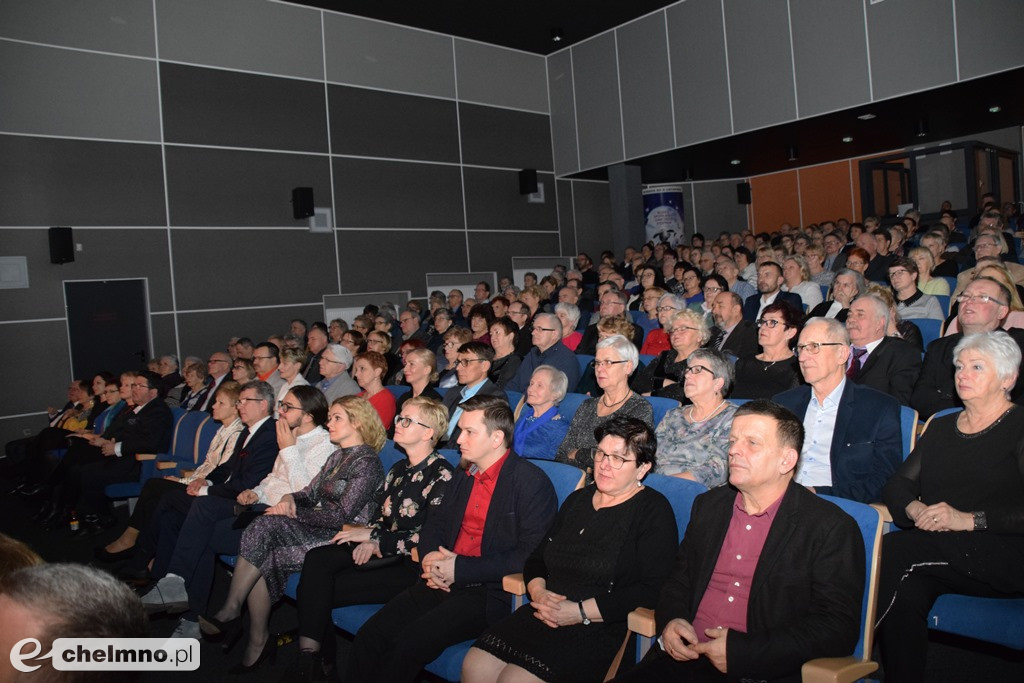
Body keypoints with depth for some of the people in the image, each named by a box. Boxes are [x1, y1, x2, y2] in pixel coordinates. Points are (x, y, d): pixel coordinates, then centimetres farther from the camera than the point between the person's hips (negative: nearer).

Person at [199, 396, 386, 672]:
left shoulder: (367, 462, -11)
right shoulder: (338, 456, 19)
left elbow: (341, 516, -16)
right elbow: (310, 494, 18)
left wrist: (294, 513, -9)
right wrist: (290, 498, -5)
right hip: (319, 531, 8)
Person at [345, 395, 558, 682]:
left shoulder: (532, 482, -9)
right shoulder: (463, 475, 15)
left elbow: (530, 555, -16)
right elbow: (435, 522, 23)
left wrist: (461, 568, -18)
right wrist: (429, 557, -1)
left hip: (488, 592, -7)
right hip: (443, 582, 7)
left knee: (409, 644, -23)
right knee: (370, 636, -11)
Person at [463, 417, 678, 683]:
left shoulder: (654, 511, -3)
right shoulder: (578, 499, 19)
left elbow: (652, 590, -14)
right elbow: (537, 556, 20)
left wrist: (580, 612, -16)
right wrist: (537, 591, -4)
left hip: (600, 629, -6)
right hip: (547, 616, 6)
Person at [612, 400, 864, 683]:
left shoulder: (833, 529, -4)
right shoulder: (708, 505, 15)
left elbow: (839, 628, -9)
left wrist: (744, 652, -16)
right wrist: (671, 619, 0)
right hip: (682, 657, 4)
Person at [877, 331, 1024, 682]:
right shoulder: (940, 428, 20)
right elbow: (897, 483, 12)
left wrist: (970, 519, -20)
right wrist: (913, 508, -10)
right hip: (936, 553, 5)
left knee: (893, 549, -29)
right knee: (904, 593, -29)